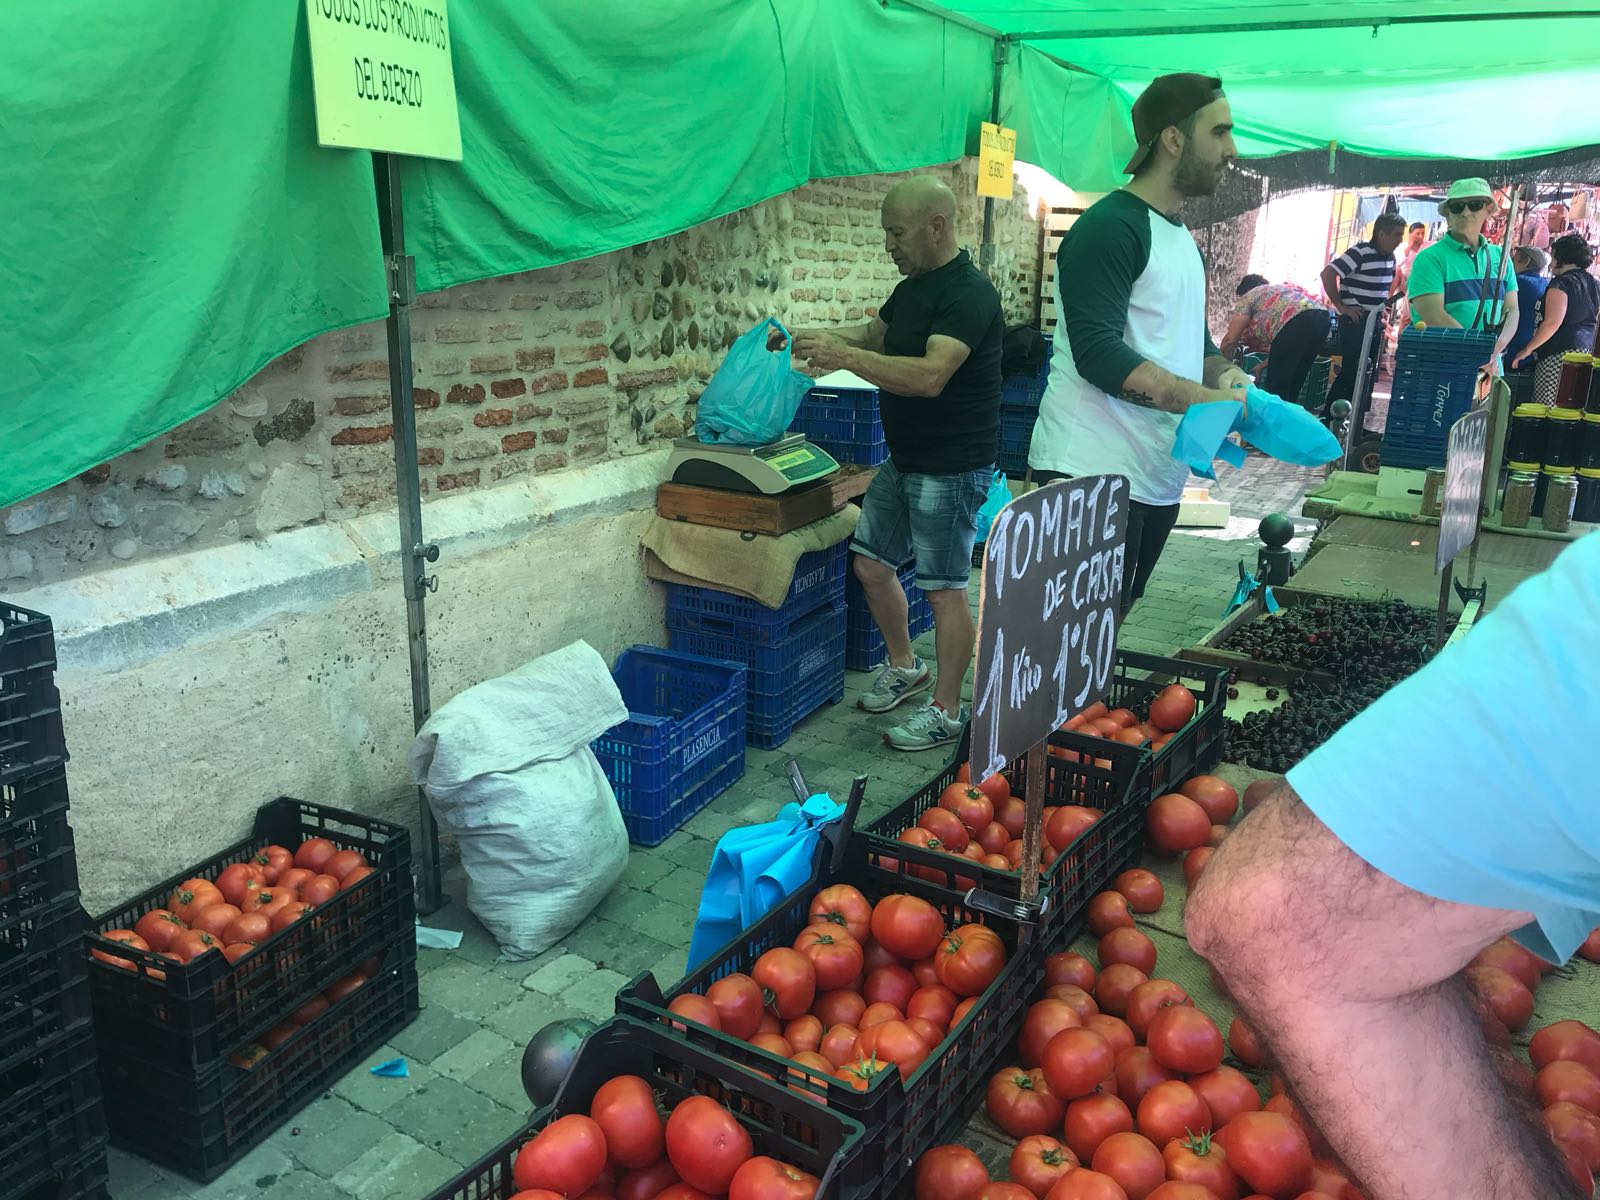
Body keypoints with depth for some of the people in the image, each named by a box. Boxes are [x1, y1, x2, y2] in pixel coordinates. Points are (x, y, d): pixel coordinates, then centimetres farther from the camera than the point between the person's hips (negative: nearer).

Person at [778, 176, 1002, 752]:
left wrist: (843, 355, -29)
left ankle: (946, 712, 12)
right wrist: (818, 336, 8)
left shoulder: (968, 293, -20)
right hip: (903, 460, 10)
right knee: (870, 564, 16)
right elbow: (875, 333, 27)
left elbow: (930, 376, -32)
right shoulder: (912, 287, 11)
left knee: (944, 589, -1)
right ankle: (904, 667, 36)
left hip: (951, 468, -10)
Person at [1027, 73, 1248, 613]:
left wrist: (1226, 374, 3)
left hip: (1159, 479, 10)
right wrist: (1208, 400, -24)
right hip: (1091, 474, -9)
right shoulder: (1109, 227, -10)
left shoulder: (1181, 238, 21)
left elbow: (1192, 340, 26)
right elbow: (1098, 352, -21)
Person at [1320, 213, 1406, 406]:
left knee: (1366, 371, 10)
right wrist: (1341, 306, -18)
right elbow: (1327, 274, -21)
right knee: (1351, 371, -9)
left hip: (1375, 322, 8)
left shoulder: (1390, 257, 10)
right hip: (1355, 320, -8)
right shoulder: (1361, 253, -15)